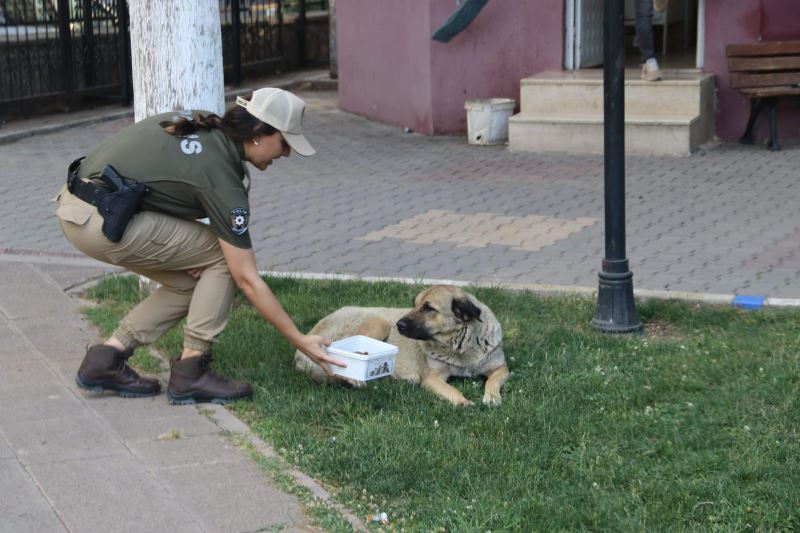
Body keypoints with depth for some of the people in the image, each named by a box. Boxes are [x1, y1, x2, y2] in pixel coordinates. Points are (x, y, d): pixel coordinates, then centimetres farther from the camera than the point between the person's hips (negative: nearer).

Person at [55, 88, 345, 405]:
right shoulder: (222, 178, -12)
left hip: (74, 207, 9)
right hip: (103, 222, -9)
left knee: (191, 281, 15)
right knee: (223, 257, 1)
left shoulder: (196, 126, 11)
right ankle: (190, 373, 2)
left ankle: (106, 359, 12)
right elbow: (247, 278, -10)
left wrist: (185, 253, 9)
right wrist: (300, 342, -4)